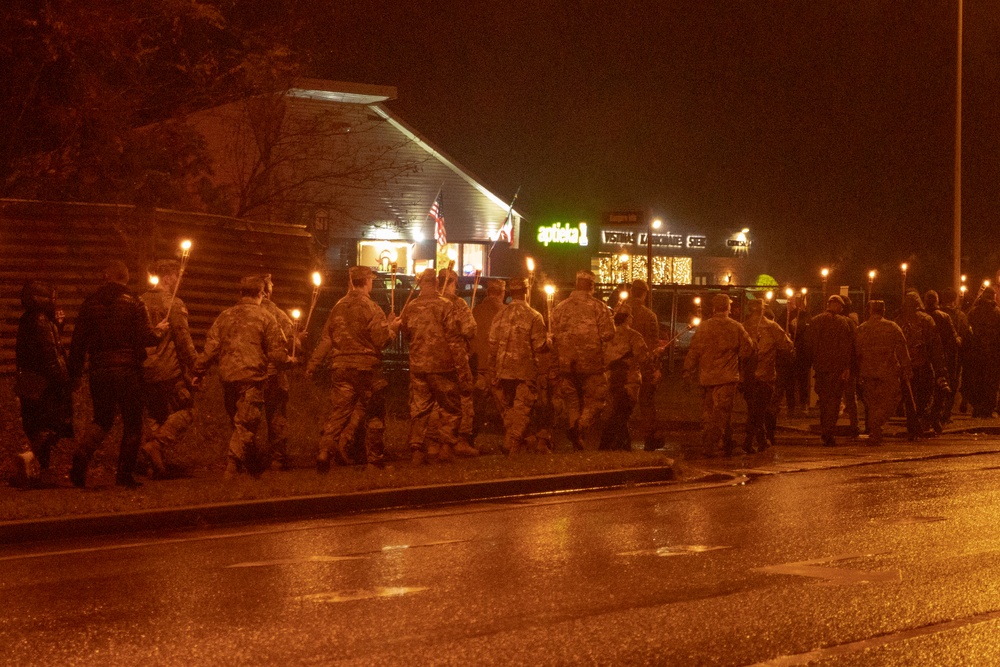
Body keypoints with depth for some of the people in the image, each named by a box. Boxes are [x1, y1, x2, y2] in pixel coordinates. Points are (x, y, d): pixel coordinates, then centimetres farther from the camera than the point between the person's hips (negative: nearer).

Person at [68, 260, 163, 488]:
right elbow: (144, 337, -12)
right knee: (132, 422, 7)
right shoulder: (133, 303, -5)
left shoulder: (90, 303, 5)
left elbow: (78, 341, 5)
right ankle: (125, 474, 4)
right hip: (127, 370, -4)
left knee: (102, 419, 16)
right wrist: (159, 332, 10)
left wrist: (75, 373, 12)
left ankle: (82, 453, -12)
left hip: (99, 370, 4)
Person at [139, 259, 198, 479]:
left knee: (156, 417, 14)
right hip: (169, 370, -7)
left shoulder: (141, 302, 9)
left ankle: (157, 467, 10)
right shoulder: (173, 304, -11)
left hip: (145, 370, 7)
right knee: (185, 411, 2)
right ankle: (157, 445, -16)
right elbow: (182, 338, -14)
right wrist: (195, 363, -6)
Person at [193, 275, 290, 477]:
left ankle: (249, 463, 27)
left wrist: (199, 371, 13)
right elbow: (276, 352, -4)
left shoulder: (225, 316, 8)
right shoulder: (264, 317, -3)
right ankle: (233, 464, -15)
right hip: (252, 377, -5)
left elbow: (211, 347, 5)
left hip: (227, 376, 5)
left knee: (238, 421, 17)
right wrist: (287, 360, 17)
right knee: (246, 423, -2)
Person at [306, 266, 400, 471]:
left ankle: (325, 450, -13)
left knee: (339, 410, 4)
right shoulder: (370, 307, -8)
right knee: (373, 413, 9)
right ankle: (375, 458, 15)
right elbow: (380, 339, -11)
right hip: (366, 366, -4)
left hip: (340, 367, 4)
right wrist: (391, 327, 8)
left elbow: (326, 339, 8)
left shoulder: (338, 307, 8)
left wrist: (313, 364, 14)